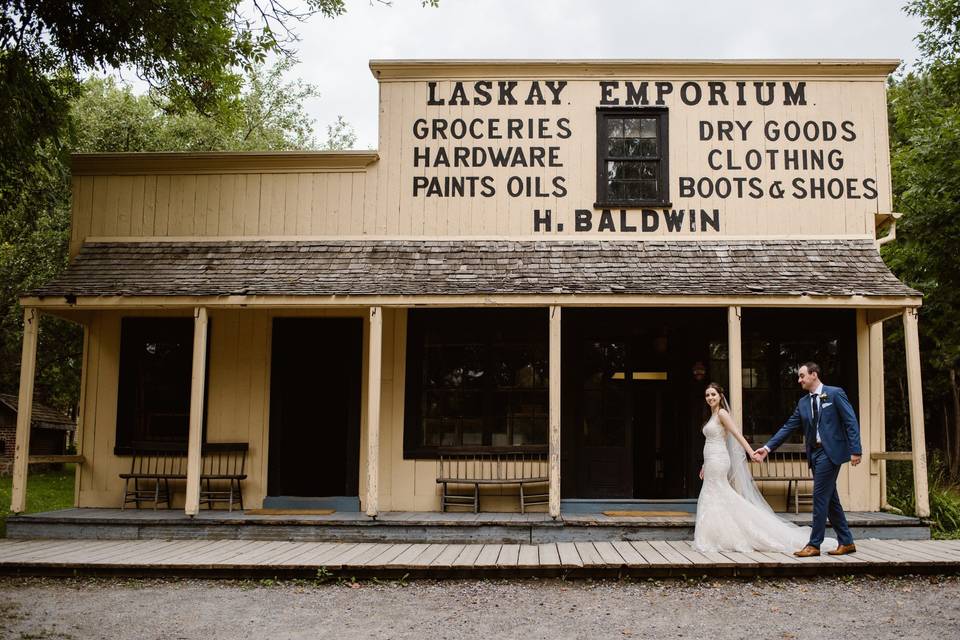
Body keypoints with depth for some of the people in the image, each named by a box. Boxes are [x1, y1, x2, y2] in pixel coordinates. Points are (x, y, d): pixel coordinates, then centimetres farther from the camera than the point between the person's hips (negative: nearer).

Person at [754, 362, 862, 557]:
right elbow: (788, 427, 11)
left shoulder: (835, 393, -4)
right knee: (830, 499, 10)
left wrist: (855, 450, -15)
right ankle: (846, 542, 19)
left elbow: (851, 422, -8)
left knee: (820, 497, -7)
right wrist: (767, 447, 2)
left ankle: (814, 544, -2)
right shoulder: (803, 402, 14)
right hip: (814, 453, 7)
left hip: (830, 451, -7)